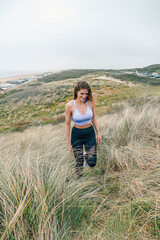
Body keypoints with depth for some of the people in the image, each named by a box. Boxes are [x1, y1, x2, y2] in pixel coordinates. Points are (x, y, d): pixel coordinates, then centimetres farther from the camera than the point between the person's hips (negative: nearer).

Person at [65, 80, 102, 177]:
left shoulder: (91, 102, -9)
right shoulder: (70, 105, -16)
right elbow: (67, 124, -8)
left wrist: (98, 132, 7)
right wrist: (68, 143, -6)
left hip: (90, 133, 2)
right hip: (76, 135, -2)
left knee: (92, 163, 1)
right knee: (79, 163, 7)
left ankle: (87, 155, 36)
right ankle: (80, 178, 39)